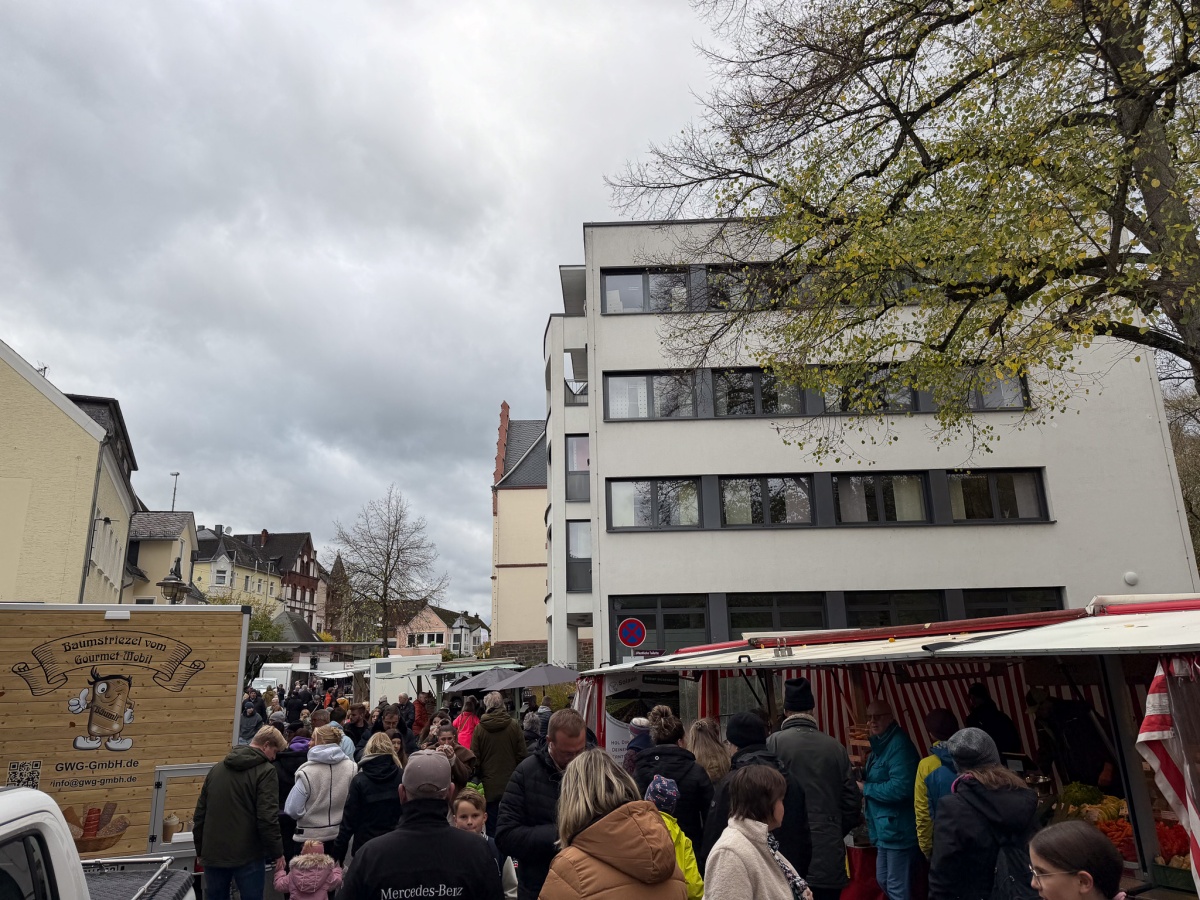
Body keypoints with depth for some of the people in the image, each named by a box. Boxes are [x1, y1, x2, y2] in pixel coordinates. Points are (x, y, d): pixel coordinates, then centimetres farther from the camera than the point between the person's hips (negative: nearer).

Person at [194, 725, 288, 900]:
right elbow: (267, 817, -16)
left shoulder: (217, 768, 11)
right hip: (247, 854, -6)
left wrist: (200, 848, 22)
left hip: (213, 852, 6)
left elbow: (200, 812, 14)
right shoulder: (265, 771, -11)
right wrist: (277, 851, -7)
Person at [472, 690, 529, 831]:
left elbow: (475, 759, -2)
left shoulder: (479, 728, -7)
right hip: (511, 784, 0)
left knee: (493, 826, 8)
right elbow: (523, 755, -4)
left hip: (490, 787, 0)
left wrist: (479, 776, 13)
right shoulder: (514, 726, -7)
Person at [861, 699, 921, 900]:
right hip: (885, 827, 10)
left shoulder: (899, 745, -19)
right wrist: (863, 774, 3)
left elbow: (900, 787, -28)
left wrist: (866, 788, -17)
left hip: (898, 828, -10)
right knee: (883, 880, 20)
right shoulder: (881, 744, 13)